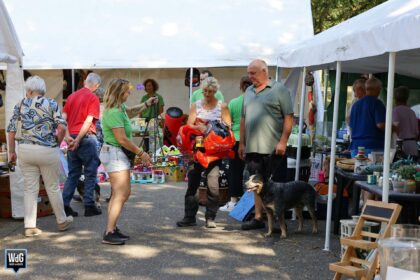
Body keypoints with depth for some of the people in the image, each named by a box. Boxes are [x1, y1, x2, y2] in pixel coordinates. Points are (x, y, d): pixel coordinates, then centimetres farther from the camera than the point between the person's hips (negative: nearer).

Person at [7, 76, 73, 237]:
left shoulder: (21, 105, 6)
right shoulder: (51, 104, 0)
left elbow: (11, 130, 4)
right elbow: (62, 127, -11)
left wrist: (12, 152, 11)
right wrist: (57, 143, 4)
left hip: (25, 150, 2)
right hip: (47, 150, -2)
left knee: (30, 189, 9)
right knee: (53, 187, 11)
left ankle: (29, 226, 8)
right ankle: (62, 221, 25)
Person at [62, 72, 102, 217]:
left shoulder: (72, 96, 12)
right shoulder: (93, 98, -6)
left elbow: (63, 118, 4)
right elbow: (89, 121, -15)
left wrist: (67, 136, -3)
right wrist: (78, 140, -14)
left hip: (72, 138, 6)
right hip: (87, 137, -6)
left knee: (73, 173, 12)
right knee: (90, 173, 5)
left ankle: (65, 205, 8)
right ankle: (89, 206, 6)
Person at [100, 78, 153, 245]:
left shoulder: (119, 108, 9)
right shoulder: (114, 112, -21)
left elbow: (130, 112, 33)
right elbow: (122, 139, -23)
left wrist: (146, 104, 20)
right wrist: (141, 153, -16)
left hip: (116, 154, 11)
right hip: (115, 153, -11)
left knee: (119, 193, 16)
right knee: (122, 194, -12)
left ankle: (112, 229, 21)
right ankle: (109, 234, -12)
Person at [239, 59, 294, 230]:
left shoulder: (279, 90, -4)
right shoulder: (249, 92, 15)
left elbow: (288, 117, -9)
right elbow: (243, 118, 20)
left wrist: (283, 141, -15)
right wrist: (242, 143, 16)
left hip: (274, 148, -6)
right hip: (253, 148, 6)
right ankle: (258, 218, 19)